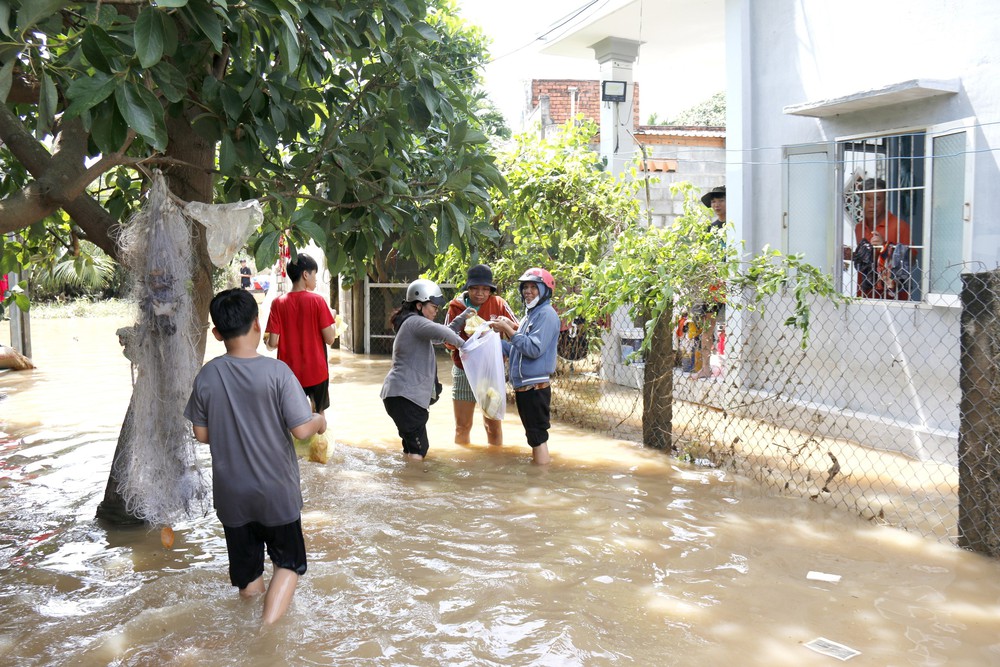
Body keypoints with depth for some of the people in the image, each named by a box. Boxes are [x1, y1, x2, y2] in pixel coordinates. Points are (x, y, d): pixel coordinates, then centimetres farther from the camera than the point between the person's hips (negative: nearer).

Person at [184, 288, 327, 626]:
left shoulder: (207, 376, -7)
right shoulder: (276, 371, -18)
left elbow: (202, 434, 2)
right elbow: (301, 430, -18)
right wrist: (319, 421, 3)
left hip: (231, 493, 3)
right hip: (276, 491, -3)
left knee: (246, 572, 18)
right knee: (289, 562, 14)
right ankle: (268, 631, -2)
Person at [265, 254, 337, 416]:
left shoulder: (278, 303, -5)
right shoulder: (317, 301, -10)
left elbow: (272, 344, -8)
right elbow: (329, 339, -11)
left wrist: (267, 342, 15)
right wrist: (332, 320, 8)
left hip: (289, 373, 2)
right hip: (316, 371, -1)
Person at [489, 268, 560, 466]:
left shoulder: (546, 314, -12)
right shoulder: (529, 314, 18)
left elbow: (534, 348, -23)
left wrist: (509, 330, -19)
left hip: (536, 387, -10)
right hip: (523, 386, 10)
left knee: (538, 436, -5)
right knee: (533, 435, 17)